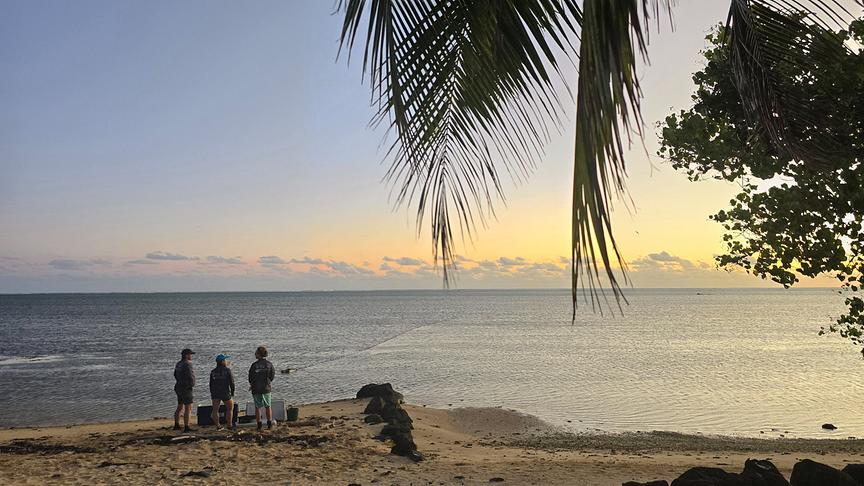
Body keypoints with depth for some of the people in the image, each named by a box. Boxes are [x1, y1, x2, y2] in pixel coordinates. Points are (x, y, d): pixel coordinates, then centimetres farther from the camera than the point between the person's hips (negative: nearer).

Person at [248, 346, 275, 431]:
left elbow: (250, 378, -5)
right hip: (266, 389, 2)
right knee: (268, 406, 13)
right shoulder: (269, 364, -4)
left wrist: (252, 385, 14)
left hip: (256, 389, -2)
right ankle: (270, 424, 13)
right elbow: (272, 377, 2)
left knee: (257, 407, 7)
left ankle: (259, 425, 7)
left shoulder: (254, 365, -12)